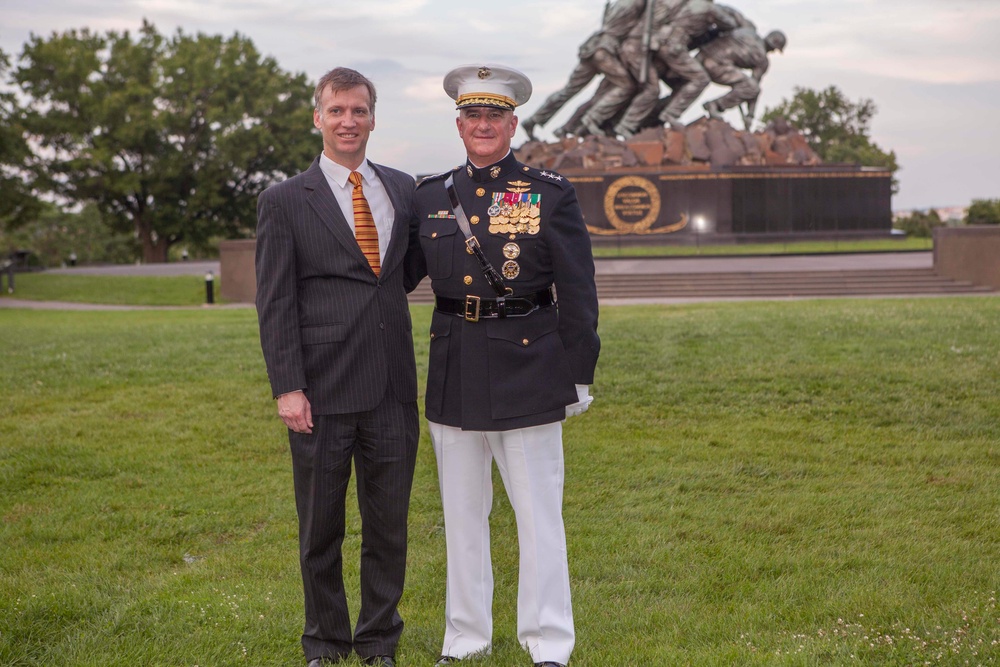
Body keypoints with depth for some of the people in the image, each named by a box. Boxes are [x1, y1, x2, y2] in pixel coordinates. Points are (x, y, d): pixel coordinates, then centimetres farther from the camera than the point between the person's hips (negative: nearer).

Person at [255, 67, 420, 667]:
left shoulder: (403, 189, 10)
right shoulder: (284, 202, -1)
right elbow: (276, 303, -5)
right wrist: (287, 388, -11)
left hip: (392, 390, 3)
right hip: (323, 393, -3)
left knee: (389, 523, 9)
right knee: (320, 527, 8)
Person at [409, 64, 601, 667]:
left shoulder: (552, 195, -1)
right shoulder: (430, 196, 8)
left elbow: (578, 292, -2)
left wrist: (581, 373, -4)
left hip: (527, 367, -3)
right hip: (454, 372, 4)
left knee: (539, 514, 2)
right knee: (462, 514, 12)